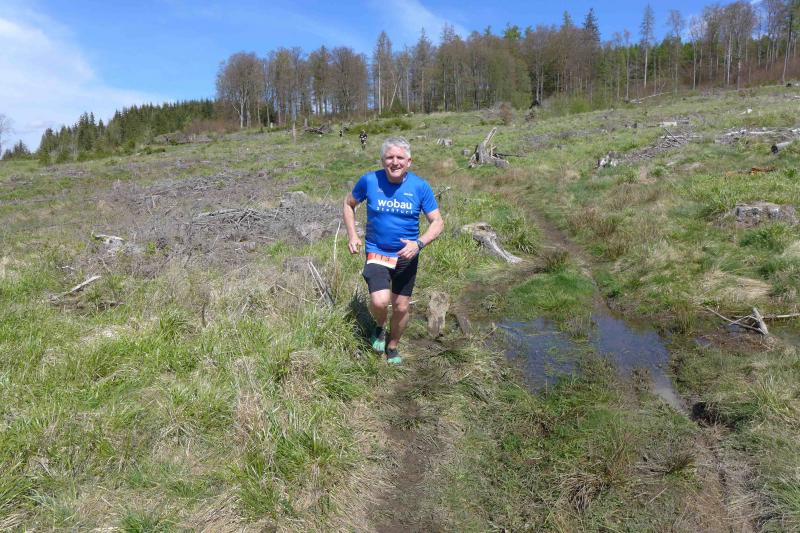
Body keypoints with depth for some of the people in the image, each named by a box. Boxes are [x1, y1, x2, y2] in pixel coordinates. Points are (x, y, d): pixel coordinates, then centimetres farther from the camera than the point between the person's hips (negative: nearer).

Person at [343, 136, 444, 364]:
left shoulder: (420, 186, -10)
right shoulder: (369, 180, -11)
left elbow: (437, 222, -7)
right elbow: (349, 204, 7)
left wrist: (418, 244, -24)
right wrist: (352, 235, -4)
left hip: (407, 256, 2)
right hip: (377, 253, -1)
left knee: (401, 307, 12)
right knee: (380, 302, -23)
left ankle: (392, 347, 40)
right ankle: (380, 327, 14)